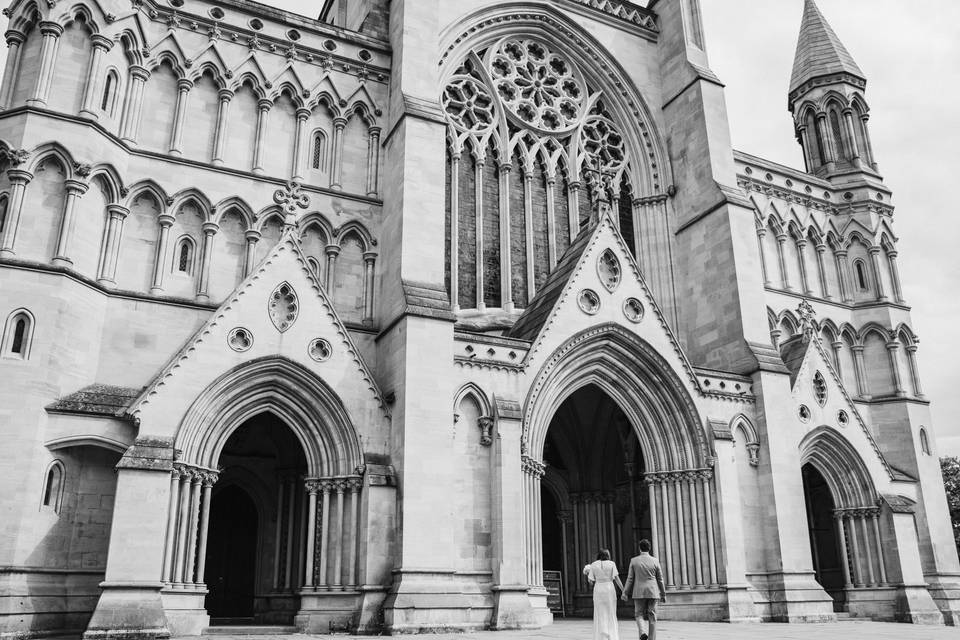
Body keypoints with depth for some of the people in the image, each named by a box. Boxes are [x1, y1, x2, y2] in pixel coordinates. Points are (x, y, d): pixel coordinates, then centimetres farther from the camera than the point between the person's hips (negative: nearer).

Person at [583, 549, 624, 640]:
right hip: (610, 591, 0)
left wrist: (588, 574, 21)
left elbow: (590, 581, 1)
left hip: (598, 591, 0)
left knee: (600, 616, 5)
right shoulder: (611, 564, -1)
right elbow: (616, 578, -7)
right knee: (611, 615, 9)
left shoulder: (593, 565, 1)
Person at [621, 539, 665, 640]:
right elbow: (660, 579, 3)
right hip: (652, 592, 1)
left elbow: (630, 579, -2)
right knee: (652, 617, 7)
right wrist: (663, 594, 12)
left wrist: (625, 593, 3)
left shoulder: (634, 561, -2)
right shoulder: (655, 561, -1)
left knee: (639, 614, 10)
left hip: (639, 593, -1)